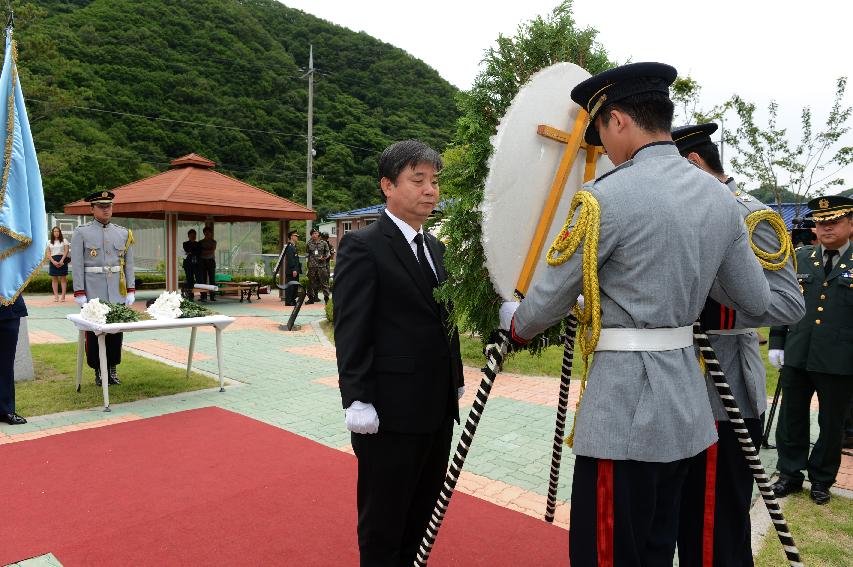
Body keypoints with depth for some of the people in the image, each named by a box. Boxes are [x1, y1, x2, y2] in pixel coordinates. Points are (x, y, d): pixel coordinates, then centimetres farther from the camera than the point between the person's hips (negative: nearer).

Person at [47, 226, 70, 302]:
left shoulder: (64, 241, 7)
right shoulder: (49, 242, 14)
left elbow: (66, 251, -1)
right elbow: (48, 253, 7)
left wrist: (62, 260, -13)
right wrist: (53, 261, -10)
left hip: (62, 260, -3)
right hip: (53, 261, 3)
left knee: (63, 278, -4)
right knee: (54, 279, 1)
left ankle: (63, 296, -6)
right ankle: (56, 296, 1)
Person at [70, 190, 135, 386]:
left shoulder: (124, 233, 9)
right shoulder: (81, 232, 1)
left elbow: (128, 264, 10)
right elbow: (77, 265, -3)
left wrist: (131, 290, 4)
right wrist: (79, 293, -8)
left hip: (118, 293, 3)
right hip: (93, 293, -2)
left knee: (116, 331, 6)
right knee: (93, 332, 3)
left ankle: (112, 369, 18)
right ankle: (98, 370, 16)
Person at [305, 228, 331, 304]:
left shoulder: (324, 243, 3)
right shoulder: (309, 243, 8)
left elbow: (328, 252, 7)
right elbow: (307, 253, 16)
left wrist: (324, 257, -11)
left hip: (322, 265, -2)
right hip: (312, 266, 2)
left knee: (324, 282, -3)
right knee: (311, 282, 7)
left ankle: (326, 298, 2)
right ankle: (311, 298, 16)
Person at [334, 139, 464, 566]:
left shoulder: (436, 247, 12)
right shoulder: (362, 247, -11)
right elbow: (350, 331, -15)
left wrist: (456, 380, 15)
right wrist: (357, 399, -18)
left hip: (438, 407, 8)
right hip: (391, 409, -7)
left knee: (424, 511, 19)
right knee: (384, 517, 10)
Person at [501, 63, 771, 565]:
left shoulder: (608, 197, -15)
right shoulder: (720, 197, 6)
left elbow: (551, 299, -7)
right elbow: (757, 302, 12)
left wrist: (516, 325, 13)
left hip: (624, 410, -8)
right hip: (686, 407, 8)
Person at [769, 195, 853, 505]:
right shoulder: (800, 258, 7)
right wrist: (776, 342, 6)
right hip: (797, 355, 3)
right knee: (791, 418, 11)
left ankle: (822, 480, 28)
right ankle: (790, 474, 25)